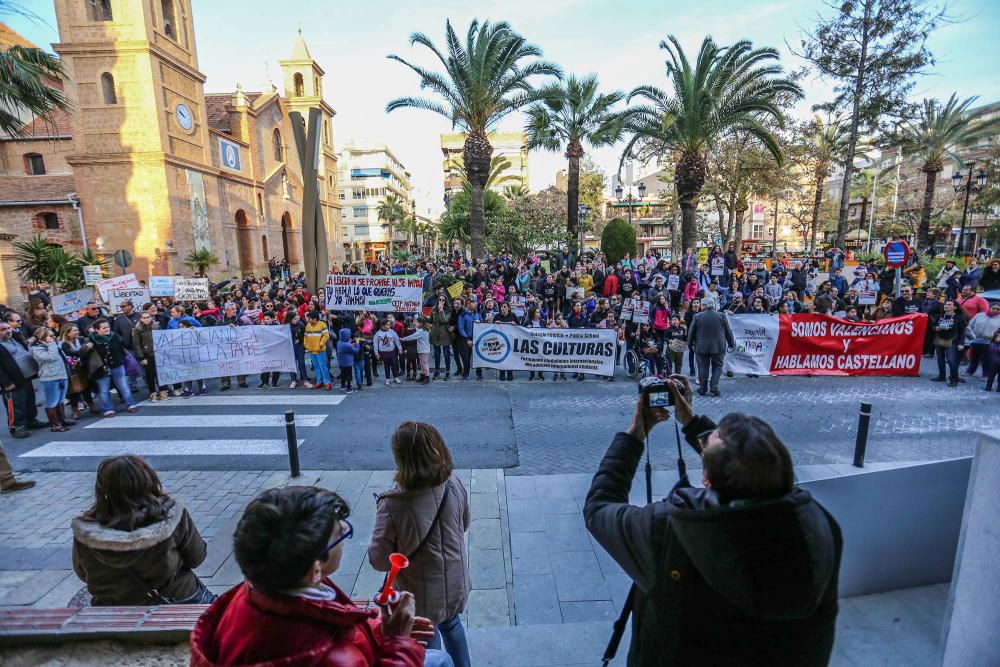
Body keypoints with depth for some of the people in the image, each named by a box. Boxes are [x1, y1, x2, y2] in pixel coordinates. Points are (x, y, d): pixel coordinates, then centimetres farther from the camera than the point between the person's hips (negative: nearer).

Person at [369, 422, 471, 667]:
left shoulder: (392, 505, -33)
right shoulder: (454, 486, -20)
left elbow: (379, 561, -20)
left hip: (421, 595, -4)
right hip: (455, 583, 4)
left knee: (427, 640, 25)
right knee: (451, 624, 32)